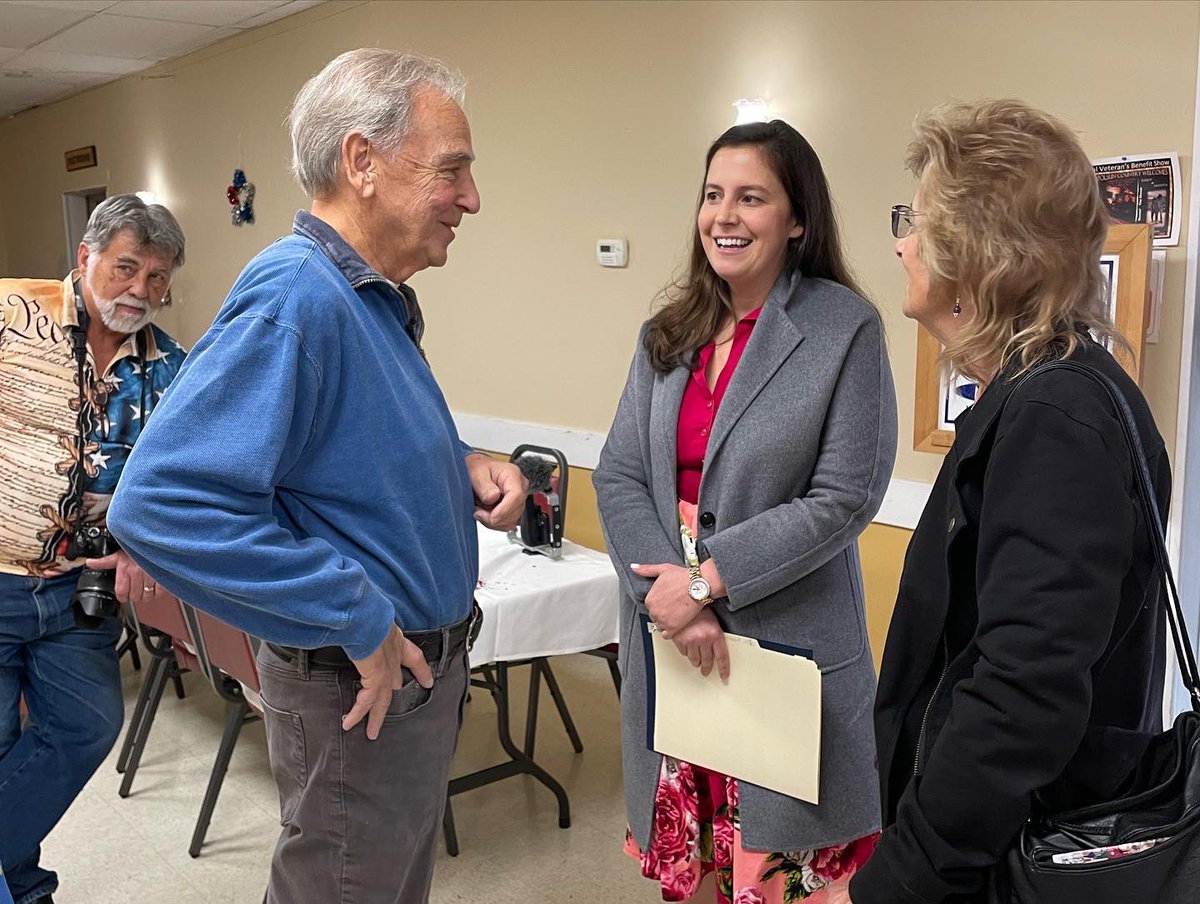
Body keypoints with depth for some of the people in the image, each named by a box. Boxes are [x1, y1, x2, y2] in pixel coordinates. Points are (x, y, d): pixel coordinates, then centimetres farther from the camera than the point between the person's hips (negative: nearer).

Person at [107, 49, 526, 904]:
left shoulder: (376, 298, 6)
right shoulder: (296, 297, -25)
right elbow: (165, 503, -33)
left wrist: (461, 466, -1)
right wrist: (359, 621, -27)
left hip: (421, 667, 9)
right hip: (364, 690, -9)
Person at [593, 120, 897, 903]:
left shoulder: (845, 329, -8)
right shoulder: (669, 333, 7)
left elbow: (845, 498, -13)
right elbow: (618, 477, 0)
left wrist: (706, 580, -15)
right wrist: (667, 596, -14)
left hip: (787, 644, -4)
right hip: (670, 636, 5)